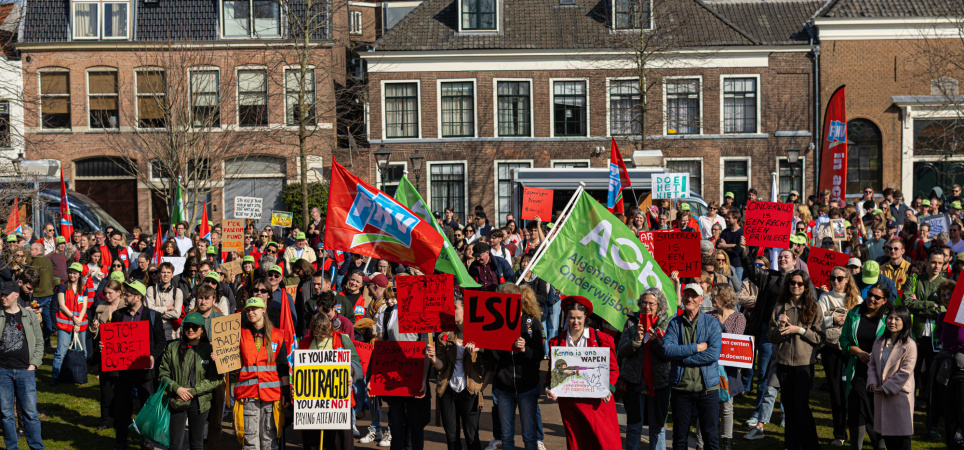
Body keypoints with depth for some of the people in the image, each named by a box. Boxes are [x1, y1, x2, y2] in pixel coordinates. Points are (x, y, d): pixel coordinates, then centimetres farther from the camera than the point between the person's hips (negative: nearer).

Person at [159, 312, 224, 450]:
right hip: (177, 402, 0)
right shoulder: (173, 348, 5)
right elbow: (163, 374, 5)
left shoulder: (210, 349, 0)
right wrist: (177, 388, -12)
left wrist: (192, 391, -13)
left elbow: (215, 379, -5)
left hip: (200, 402, 0)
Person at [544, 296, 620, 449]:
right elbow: (552, 371, 14)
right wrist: (549, 388, -5)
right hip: (569, 401, 2)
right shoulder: (557, 342, 8)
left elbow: (612, 368, 3)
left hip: (596, 400, -2)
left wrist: (608, 388, -13)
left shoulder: (600, 339, 1)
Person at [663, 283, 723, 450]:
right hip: (681, 387, 1)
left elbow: (714, 354, -12)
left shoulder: (712, 324, 2)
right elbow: (667, 348, -10)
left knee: (710, 434, 3)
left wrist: (682, 357, -12)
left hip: (707, 387, -1)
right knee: (679, 435, 9)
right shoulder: (674, 323, 6)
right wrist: (696, 348, -14)